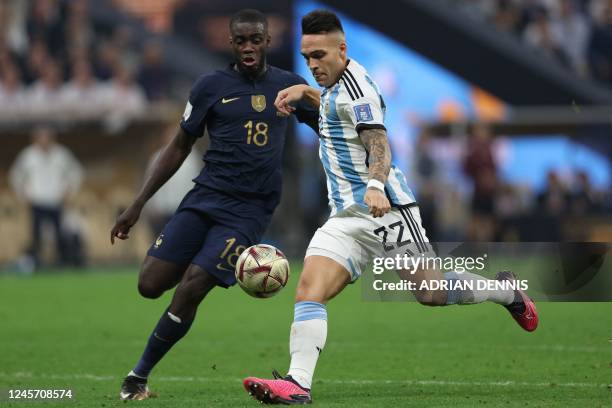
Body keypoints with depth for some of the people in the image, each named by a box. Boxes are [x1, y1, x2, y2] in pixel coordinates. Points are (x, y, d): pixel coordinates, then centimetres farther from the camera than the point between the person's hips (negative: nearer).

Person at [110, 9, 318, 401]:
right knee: (150, 284, -11)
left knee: (190, 288, -17)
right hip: (205, 197, 2)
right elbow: (179, 148, 11)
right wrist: (137, 205, 8)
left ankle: (140, 376, -3)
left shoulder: (289, 86, 5)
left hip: (251, 210, -2)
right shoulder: (211, 86, 4)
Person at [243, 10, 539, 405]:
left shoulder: (355, 83, -13)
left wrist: (375, 185, -43)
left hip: (385, 210, -8)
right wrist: (303, 91, 27)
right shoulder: (334, 85, 14)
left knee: (432, 293, 0)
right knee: (308, 290, -13)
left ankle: (508, 292, 27)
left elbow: (379, 145, -25)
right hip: (346, 218, 8)